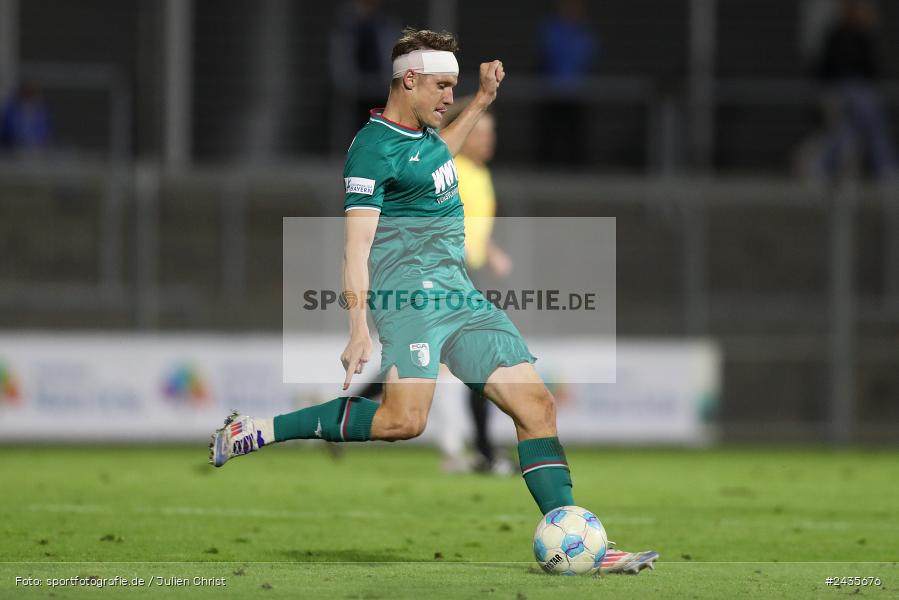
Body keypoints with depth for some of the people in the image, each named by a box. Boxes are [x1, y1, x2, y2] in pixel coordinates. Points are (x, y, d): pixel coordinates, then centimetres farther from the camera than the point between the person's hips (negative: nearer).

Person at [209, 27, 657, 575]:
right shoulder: (374, 148, -10)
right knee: (404, 420, -26)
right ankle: (258, 431, -12)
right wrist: (359, 328, -26)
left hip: (457, 291, 9)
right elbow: (357, 243, -17)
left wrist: (482, 102, 42)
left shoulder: (421, 132, 18)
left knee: (536, 405, -1)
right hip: (410, 289, -9)